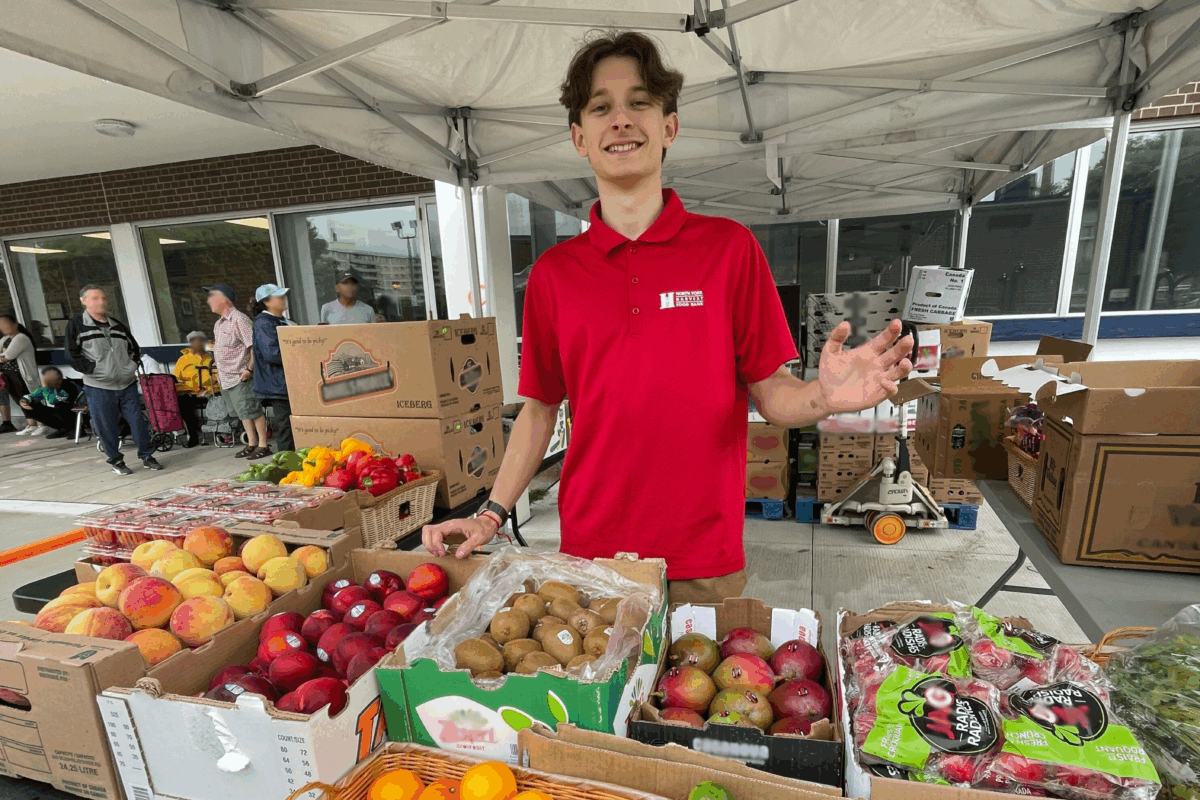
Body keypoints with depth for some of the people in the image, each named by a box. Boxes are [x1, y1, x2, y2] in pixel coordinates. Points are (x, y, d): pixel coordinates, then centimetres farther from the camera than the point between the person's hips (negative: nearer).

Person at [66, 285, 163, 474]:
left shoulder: (117, 325, 14)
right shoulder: (76, 325, 0)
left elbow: (134, 348, 23)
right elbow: (73, 355, -4)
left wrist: (131, 368, 9)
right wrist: (95, 370, -11)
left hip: (127, 384, 3)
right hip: (99, 387, -3)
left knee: (137, 421, 5)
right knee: (106, 426, 4)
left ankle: (147, 455, 17)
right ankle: (115, 460, 18)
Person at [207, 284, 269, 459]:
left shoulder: (239, 319, -11)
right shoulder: (218, 323, 18)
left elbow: (254, 345, -17)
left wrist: (250, 369, -20)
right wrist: (219, 371, 21)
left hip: (240, 377, -9)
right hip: (225, 379, 9)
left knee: (252, 411, -5)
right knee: (242, 413, 13)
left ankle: (263, 445, 0)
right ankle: (251, 443, 21)